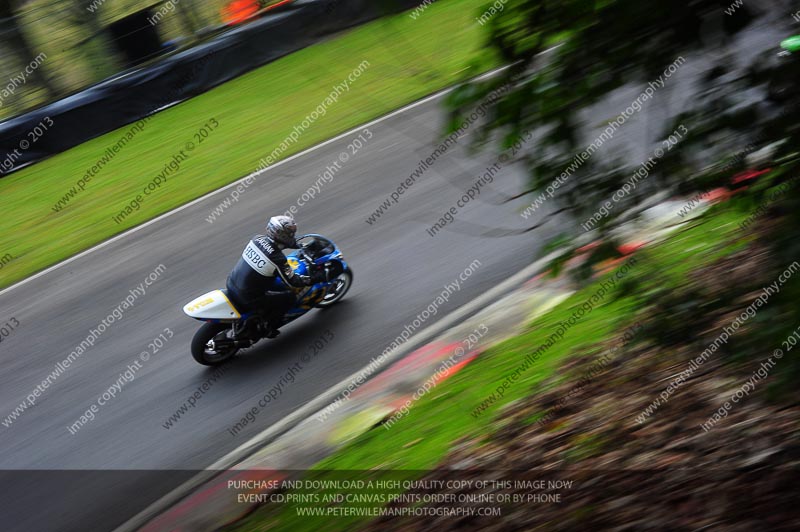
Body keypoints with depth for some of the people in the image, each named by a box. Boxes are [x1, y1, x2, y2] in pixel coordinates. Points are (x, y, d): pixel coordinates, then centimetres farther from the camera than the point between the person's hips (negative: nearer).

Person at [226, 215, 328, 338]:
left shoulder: (257, 238, -3)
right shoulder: (277, 259, -23)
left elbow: (274, 242, 20)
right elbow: (293, 281, -13)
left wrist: (300, 245, 27)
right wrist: (322, 276, -6)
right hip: (248, 298, -7)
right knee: (290, 297, 3)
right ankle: (268, 328, 11)